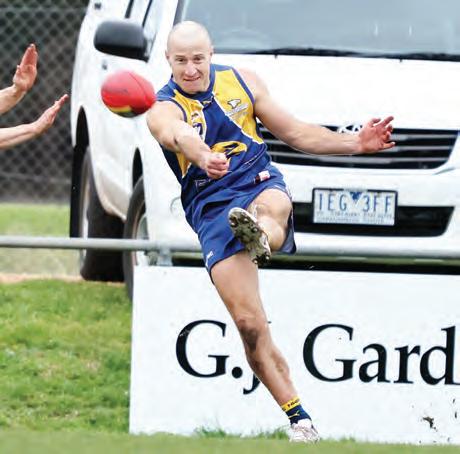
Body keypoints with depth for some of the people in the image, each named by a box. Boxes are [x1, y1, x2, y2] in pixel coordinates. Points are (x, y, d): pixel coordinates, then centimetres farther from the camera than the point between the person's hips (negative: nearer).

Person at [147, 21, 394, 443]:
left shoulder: (241, 82, 9)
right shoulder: (165, 108, -5)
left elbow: (294, 132, 19)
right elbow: (179, 135, -31)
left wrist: (356, 143, 10)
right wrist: (202, 156, -54)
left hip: (260, 183, 2)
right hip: (211, 209, -2)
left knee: (272, 209, -39)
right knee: (249, 324, -12)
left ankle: (260, 234, -76)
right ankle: (300, 422, -3)